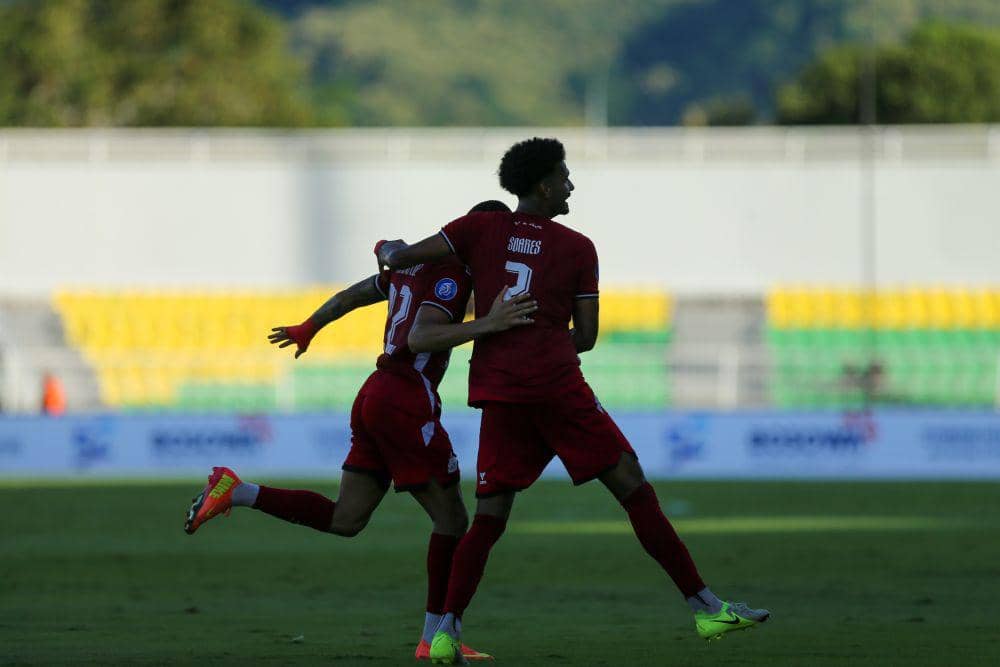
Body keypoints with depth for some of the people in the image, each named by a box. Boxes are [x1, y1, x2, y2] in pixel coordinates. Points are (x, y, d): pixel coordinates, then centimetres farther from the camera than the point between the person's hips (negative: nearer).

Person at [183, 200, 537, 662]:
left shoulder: (412, 265, 17)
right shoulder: (450, 275, -12)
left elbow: (351, 295, 30)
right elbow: (419, 338, -26)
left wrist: (307, 329, 46)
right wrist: (487, 325, -35)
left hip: (375, 396, 9)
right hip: (406, 403, -9)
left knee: (344, 520, 11)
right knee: (451, 517, 0)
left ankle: (236, 493, 3)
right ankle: (435, 638, 2)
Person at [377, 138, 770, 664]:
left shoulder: (481, 229, 9)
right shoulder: (578, 249, 5)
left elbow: (402, 258, 4)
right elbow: (586, 335, 6)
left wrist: (389, 251, 27)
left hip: (498, 393, 3)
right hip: (557, 386, -3)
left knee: (489, 518, 9)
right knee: (634, 488, 0)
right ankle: (705, 607, -2)